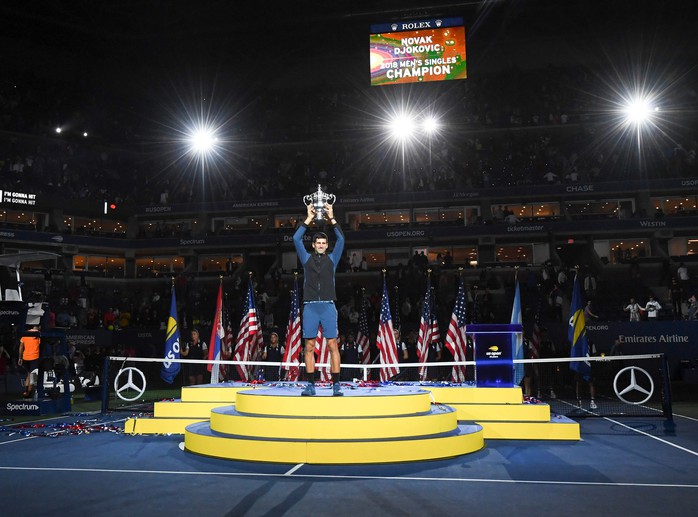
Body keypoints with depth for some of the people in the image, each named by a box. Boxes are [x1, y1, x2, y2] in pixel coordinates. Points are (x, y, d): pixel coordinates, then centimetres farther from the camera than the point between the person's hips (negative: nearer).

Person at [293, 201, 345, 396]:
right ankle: (310, 385, 6)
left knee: (332, 345, -4)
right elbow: (296, 239, 4)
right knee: (309, 346, 1)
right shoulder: (307, 259, 13)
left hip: (328, 306, -1)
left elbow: (341, 239, 3)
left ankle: (336, 385, -2)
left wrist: (332, 218, 3)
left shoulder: (332, 259, 12)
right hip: (310, 306, 1)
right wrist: (309, 219, 4)